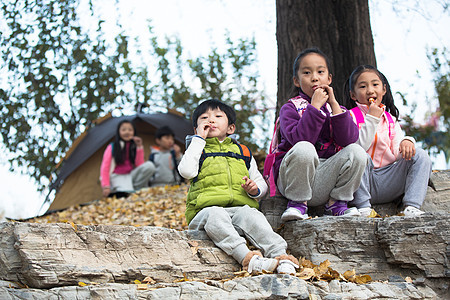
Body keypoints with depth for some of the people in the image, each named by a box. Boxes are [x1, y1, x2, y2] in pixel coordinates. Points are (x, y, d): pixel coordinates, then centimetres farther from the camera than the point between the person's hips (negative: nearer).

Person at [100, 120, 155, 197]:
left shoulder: (134, 146, 10)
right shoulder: (112, 147, 1)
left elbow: (140, 165, -2)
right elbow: (105, 168, -5)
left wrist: (139, 147, -7)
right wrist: (106, 187, -17)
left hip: (131, 175, 5)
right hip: (117, 176, -5)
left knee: (149, 165, -23)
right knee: (127, 193, -39)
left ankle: (136, 188, -12)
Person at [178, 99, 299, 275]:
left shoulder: (242, 153, 27)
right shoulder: (198, 150, 20)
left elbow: (261, 183, 26)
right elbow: (186, 171, -4)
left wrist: (255, 189, 0)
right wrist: (199, 139, 3)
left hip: (241, 207, 2)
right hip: (207, 209, -2)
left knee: (250, 214, -34)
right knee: (215, 215, -38)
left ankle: (279, 255, -51)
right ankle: (245, 257, -57)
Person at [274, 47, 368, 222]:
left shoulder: (335, 108, 14)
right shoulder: (290, 108, 2)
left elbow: (349, 139, -7)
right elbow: (300, 139, -19)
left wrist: (334, 104, -9)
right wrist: (315, 107, -17)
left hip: (326, 177, 3)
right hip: (293, 178, -3)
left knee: (356, 151, -20)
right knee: (304, 149, -34)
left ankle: (336, 203, -6)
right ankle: (298, 203, -14)